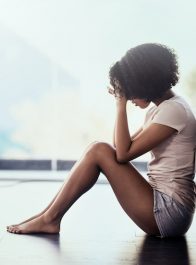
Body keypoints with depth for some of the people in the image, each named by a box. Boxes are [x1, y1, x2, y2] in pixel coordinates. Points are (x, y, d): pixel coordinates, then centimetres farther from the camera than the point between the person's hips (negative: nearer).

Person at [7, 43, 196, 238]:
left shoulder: (174, 109, -15)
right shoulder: (159, 108, 15)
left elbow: (123, 154, -20)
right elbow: (124, 147, 9)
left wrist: (121, 104, -15)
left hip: (169, 212, -9)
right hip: (162, 202, 9)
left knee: (99, 151, -13)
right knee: (97, 150, 2)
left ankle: (50, 219, -4)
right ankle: (49, 215, 3)